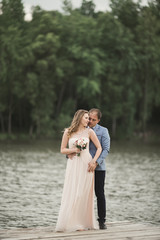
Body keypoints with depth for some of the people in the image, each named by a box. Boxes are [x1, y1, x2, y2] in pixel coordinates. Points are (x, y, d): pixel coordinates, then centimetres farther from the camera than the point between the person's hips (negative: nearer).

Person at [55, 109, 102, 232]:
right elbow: (62, 150, 7)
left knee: (83, 194, -2)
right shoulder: (68, 132, 5)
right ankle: (66, 223, -3)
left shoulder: (89, 132, 5)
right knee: (71, 193, -5)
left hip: (86, 165, 0)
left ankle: (83, 222, 3)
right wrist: (73, 150, -10)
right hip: (73, 165, 0)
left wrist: (93, 161, -4)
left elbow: (99, 147, 7)